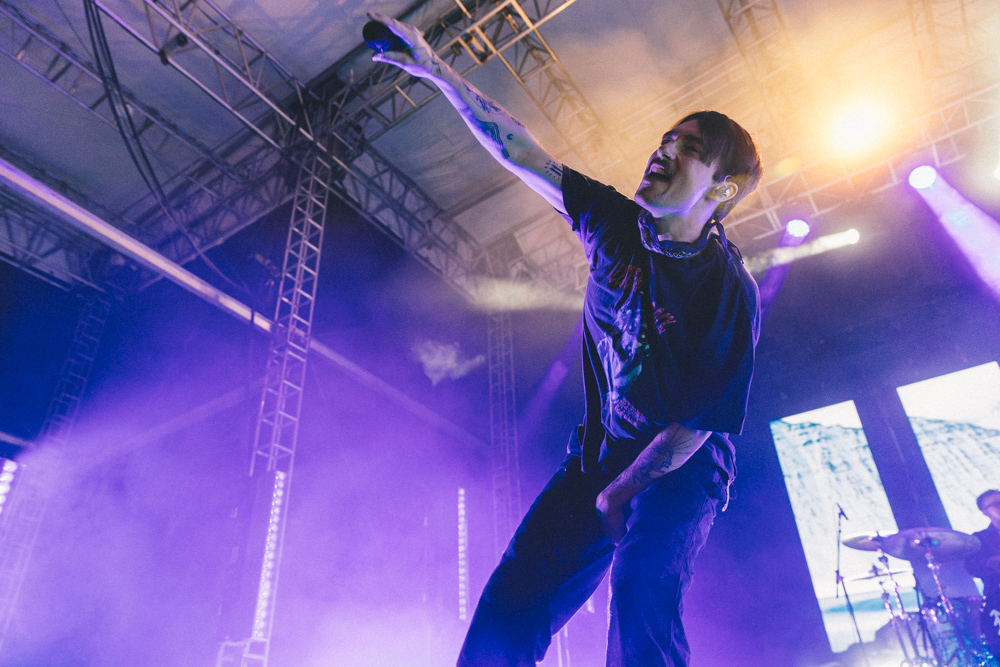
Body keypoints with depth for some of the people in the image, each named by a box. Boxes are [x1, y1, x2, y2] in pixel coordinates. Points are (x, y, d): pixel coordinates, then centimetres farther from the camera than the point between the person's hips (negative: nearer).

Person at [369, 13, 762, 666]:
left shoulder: (731, 292, -18)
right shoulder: (616, 222, -4)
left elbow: (699, 425, -15)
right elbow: (518, 151, -4)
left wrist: (612, 499, -10)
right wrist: (438, 69, -9)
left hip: (681, 473, -4)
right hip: (599, 457, 4)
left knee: (641, 594, -30)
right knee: (509, 605, -7)